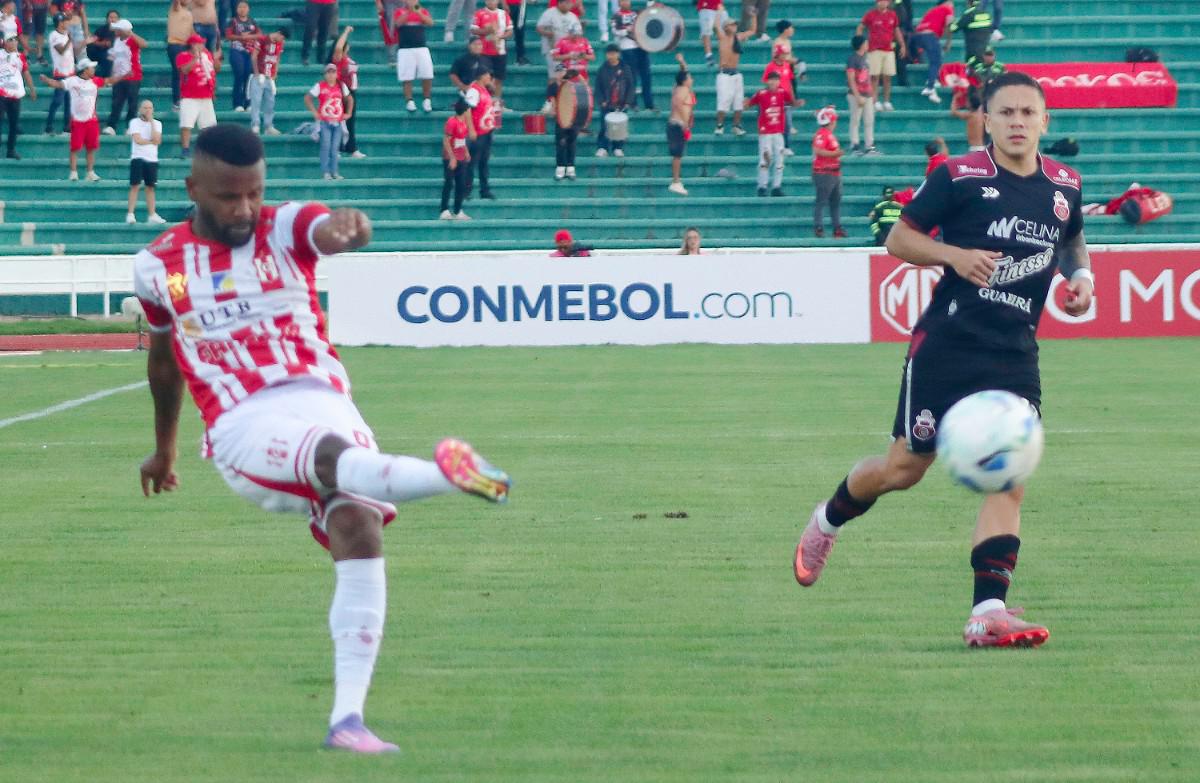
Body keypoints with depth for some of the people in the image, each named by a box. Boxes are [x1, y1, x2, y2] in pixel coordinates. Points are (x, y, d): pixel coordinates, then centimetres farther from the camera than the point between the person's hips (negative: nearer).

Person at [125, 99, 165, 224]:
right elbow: (137, 139, -11)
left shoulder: (157, 124, 10)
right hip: (137, 157, -3)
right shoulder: (135, 122, 1)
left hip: (152, 159, 3)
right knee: (135, 186, -8)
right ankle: (130, 214, -9)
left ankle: (152, 215, 7)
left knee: (150, 187, 6)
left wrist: (151, 121, -5)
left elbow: (157, 140, -7)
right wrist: (152, 141, -2)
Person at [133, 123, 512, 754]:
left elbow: (331, 233, -18)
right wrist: (164, 448, 39)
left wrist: (347, 227, -44)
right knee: (335, 457, -35)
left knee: (358, 527, -21)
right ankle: (445, 474, -67)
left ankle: (347, 716, -19)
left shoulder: (285, 228, 7)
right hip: (244, 426, -2)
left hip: (324, 403, 2)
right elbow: (163, 358, 29)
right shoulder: (159, 267, 12)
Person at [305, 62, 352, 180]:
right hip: (324, 122, -3)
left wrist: (348, 113, 13)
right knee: (326, 146, -11)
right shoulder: (320, 86, -1)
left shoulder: (341, 86, 10)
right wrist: (314, 112, -7)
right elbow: (307, 98, -2)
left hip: (338, 122, 3)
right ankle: (325, 172, -8)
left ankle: (334, 172, 9)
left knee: (335, 148, 4)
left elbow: (349, 99, 22)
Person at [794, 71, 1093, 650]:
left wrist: (1080, 274, 7)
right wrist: (955, 255, -17)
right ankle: (827, 522, 36)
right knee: (906, 466, 6)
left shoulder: (1064, 186, 7)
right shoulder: (959, 177, -6)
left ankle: (988, 612, -13)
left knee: (1008, 479, -10)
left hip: (1015, 356, 3)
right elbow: (898, 238, 0)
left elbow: (1072, 239, 28)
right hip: (946, 343, -3)